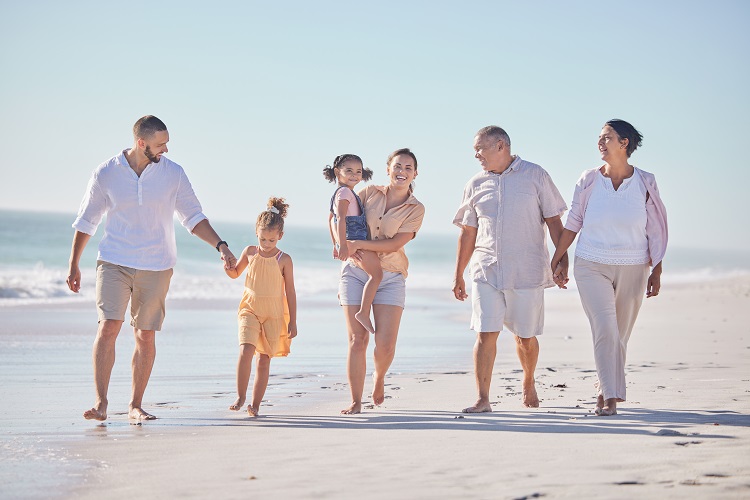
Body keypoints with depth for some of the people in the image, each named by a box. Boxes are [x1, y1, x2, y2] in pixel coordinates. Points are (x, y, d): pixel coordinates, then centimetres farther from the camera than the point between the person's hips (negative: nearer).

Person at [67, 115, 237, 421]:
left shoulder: (173, 173, 0)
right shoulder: (106, 174, -3)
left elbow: (193, 216, 8)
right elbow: (86, 221, 7)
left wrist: (220, 245, -3)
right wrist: (73, 265, 9)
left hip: (156, 267, 2)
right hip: (114, 263, -1)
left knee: (146, 337, 3)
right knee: (108, 327, -15)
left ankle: (136, 405, 14)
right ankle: (100, 403, -12)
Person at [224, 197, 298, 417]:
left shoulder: (284, 260, -3)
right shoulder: (249, 253, 3)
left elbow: (290, 292, 0)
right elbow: (234, 273, 19)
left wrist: (293, 322, 0)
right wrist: (227, 265, -5)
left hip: (274, 314, -1)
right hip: (250, 309, 1)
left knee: (264, 359, 3)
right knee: (246, 350, -18)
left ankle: (255, 404, 8)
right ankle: (240, 397, -9)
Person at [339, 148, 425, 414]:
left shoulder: (416, 210, -1)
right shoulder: (370, 193, 5)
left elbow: (394, 244, -12)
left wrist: (358, 244, -17)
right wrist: (344, 246, -8)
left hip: (390, 278, -1)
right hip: (355, 273, 1)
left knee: (386, 343, -8)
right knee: (357, 340, -5)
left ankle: (379, 377, 27)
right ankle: (355, 402, 3)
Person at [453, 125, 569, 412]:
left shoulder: (535, 176, 1)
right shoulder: (476, 185, 9)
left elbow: (553, 221, 2)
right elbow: (468, 233, 12)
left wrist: (562, 260, -5)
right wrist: (458, 276, 11)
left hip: (527, 271, -2)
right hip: (486, 271, 2)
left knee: (525, 337, 8)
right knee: (485, 334, -9)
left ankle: (528, 382, 35)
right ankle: (482, 400, -9)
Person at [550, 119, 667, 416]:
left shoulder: (645, 183, -1)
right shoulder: (589, 180, 0)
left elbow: (655, 231, 3)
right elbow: (573, 223, 8)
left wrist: (656, 272, 1)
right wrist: (556, 260, 7)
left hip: (632, 269, 1)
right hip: (592, 267, -1)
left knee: (620, 334, 7)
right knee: (605, 330, -14)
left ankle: (605, 389, 25)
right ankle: (611, 397, -13)